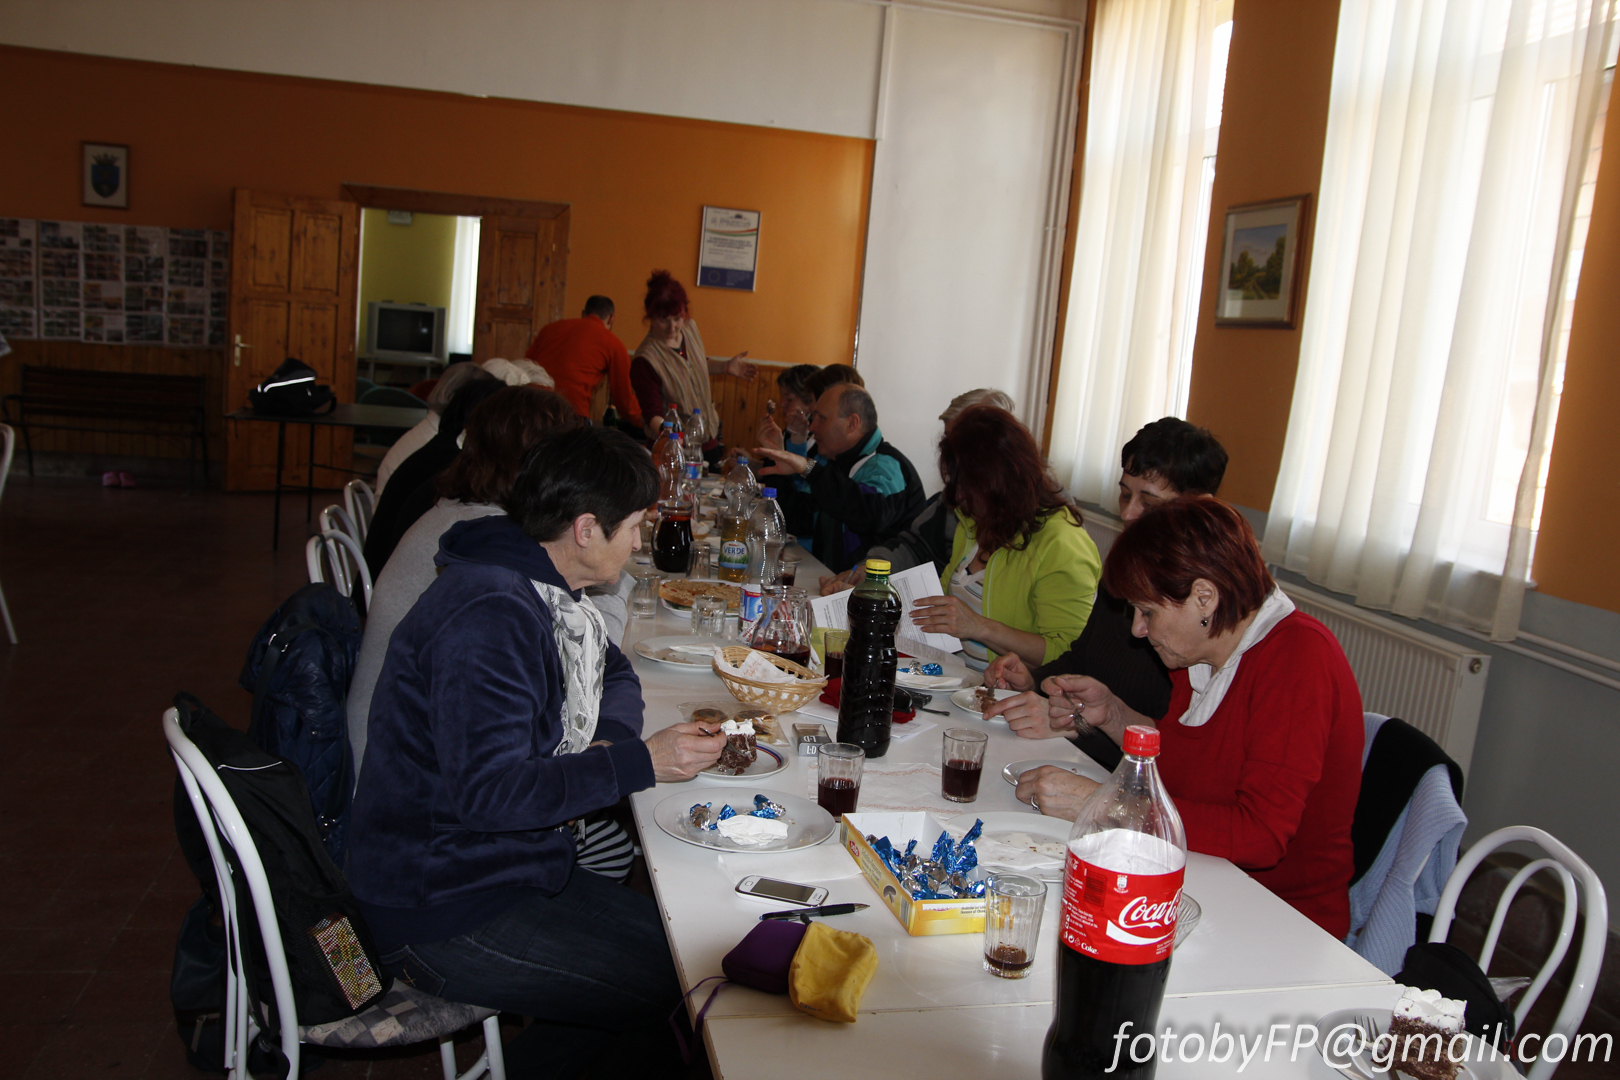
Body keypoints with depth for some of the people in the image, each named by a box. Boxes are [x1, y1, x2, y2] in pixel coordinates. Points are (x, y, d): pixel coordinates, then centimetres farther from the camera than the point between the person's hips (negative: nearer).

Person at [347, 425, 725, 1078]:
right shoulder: (490, 615, -25)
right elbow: (489, 791, -29)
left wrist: (609, 739, -3)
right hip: (440, 914, -10)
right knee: (675, 989, -13)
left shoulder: (539, 590, 6)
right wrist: (639, 762, -27)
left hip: (505, 867, 10)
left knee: (678, 941, 8)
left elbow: (613, 675, 19)